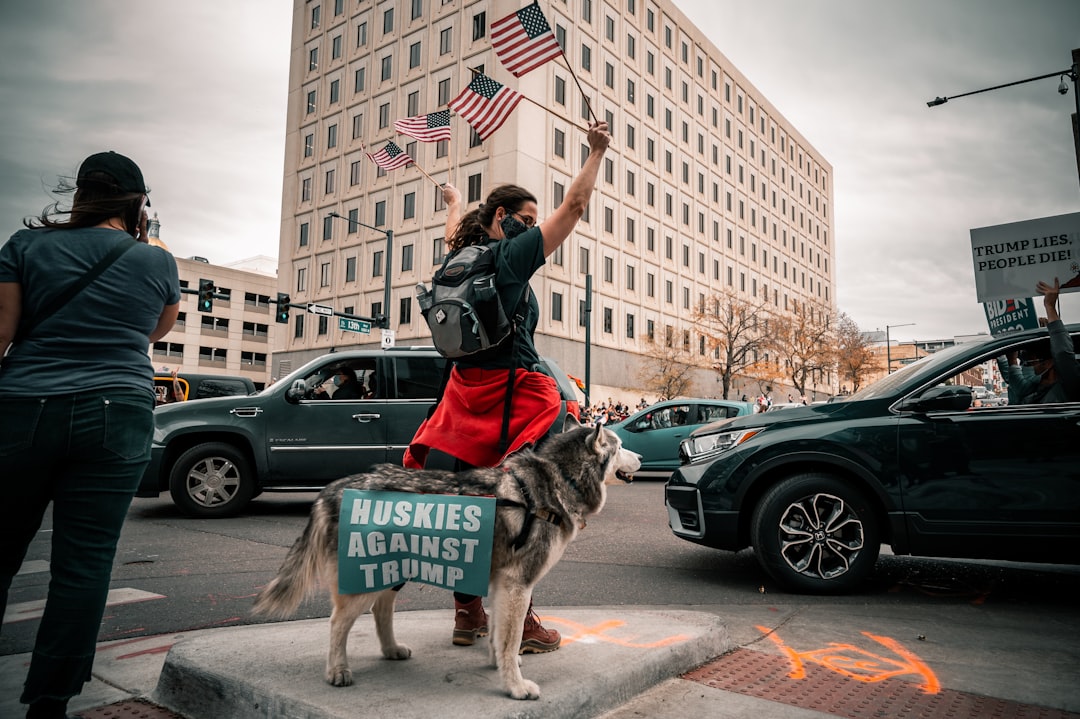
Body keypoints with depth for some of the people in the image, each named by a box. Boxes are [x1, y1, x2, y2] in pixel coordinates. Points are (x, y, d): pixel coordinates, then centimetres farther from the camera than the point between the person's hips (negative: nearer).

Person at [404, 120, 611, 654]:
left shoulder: (460, 258, 11)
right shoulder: (511, 256, -8)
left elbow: (454, 229, 36)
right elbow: (574, 205, -4)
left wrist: (453, 200, 58)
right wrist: (596, 153, 10)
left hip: (466, 394, 8)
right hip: (516, 396, -8)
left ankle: (467, 614, 20)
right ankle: (521, 623, 4)